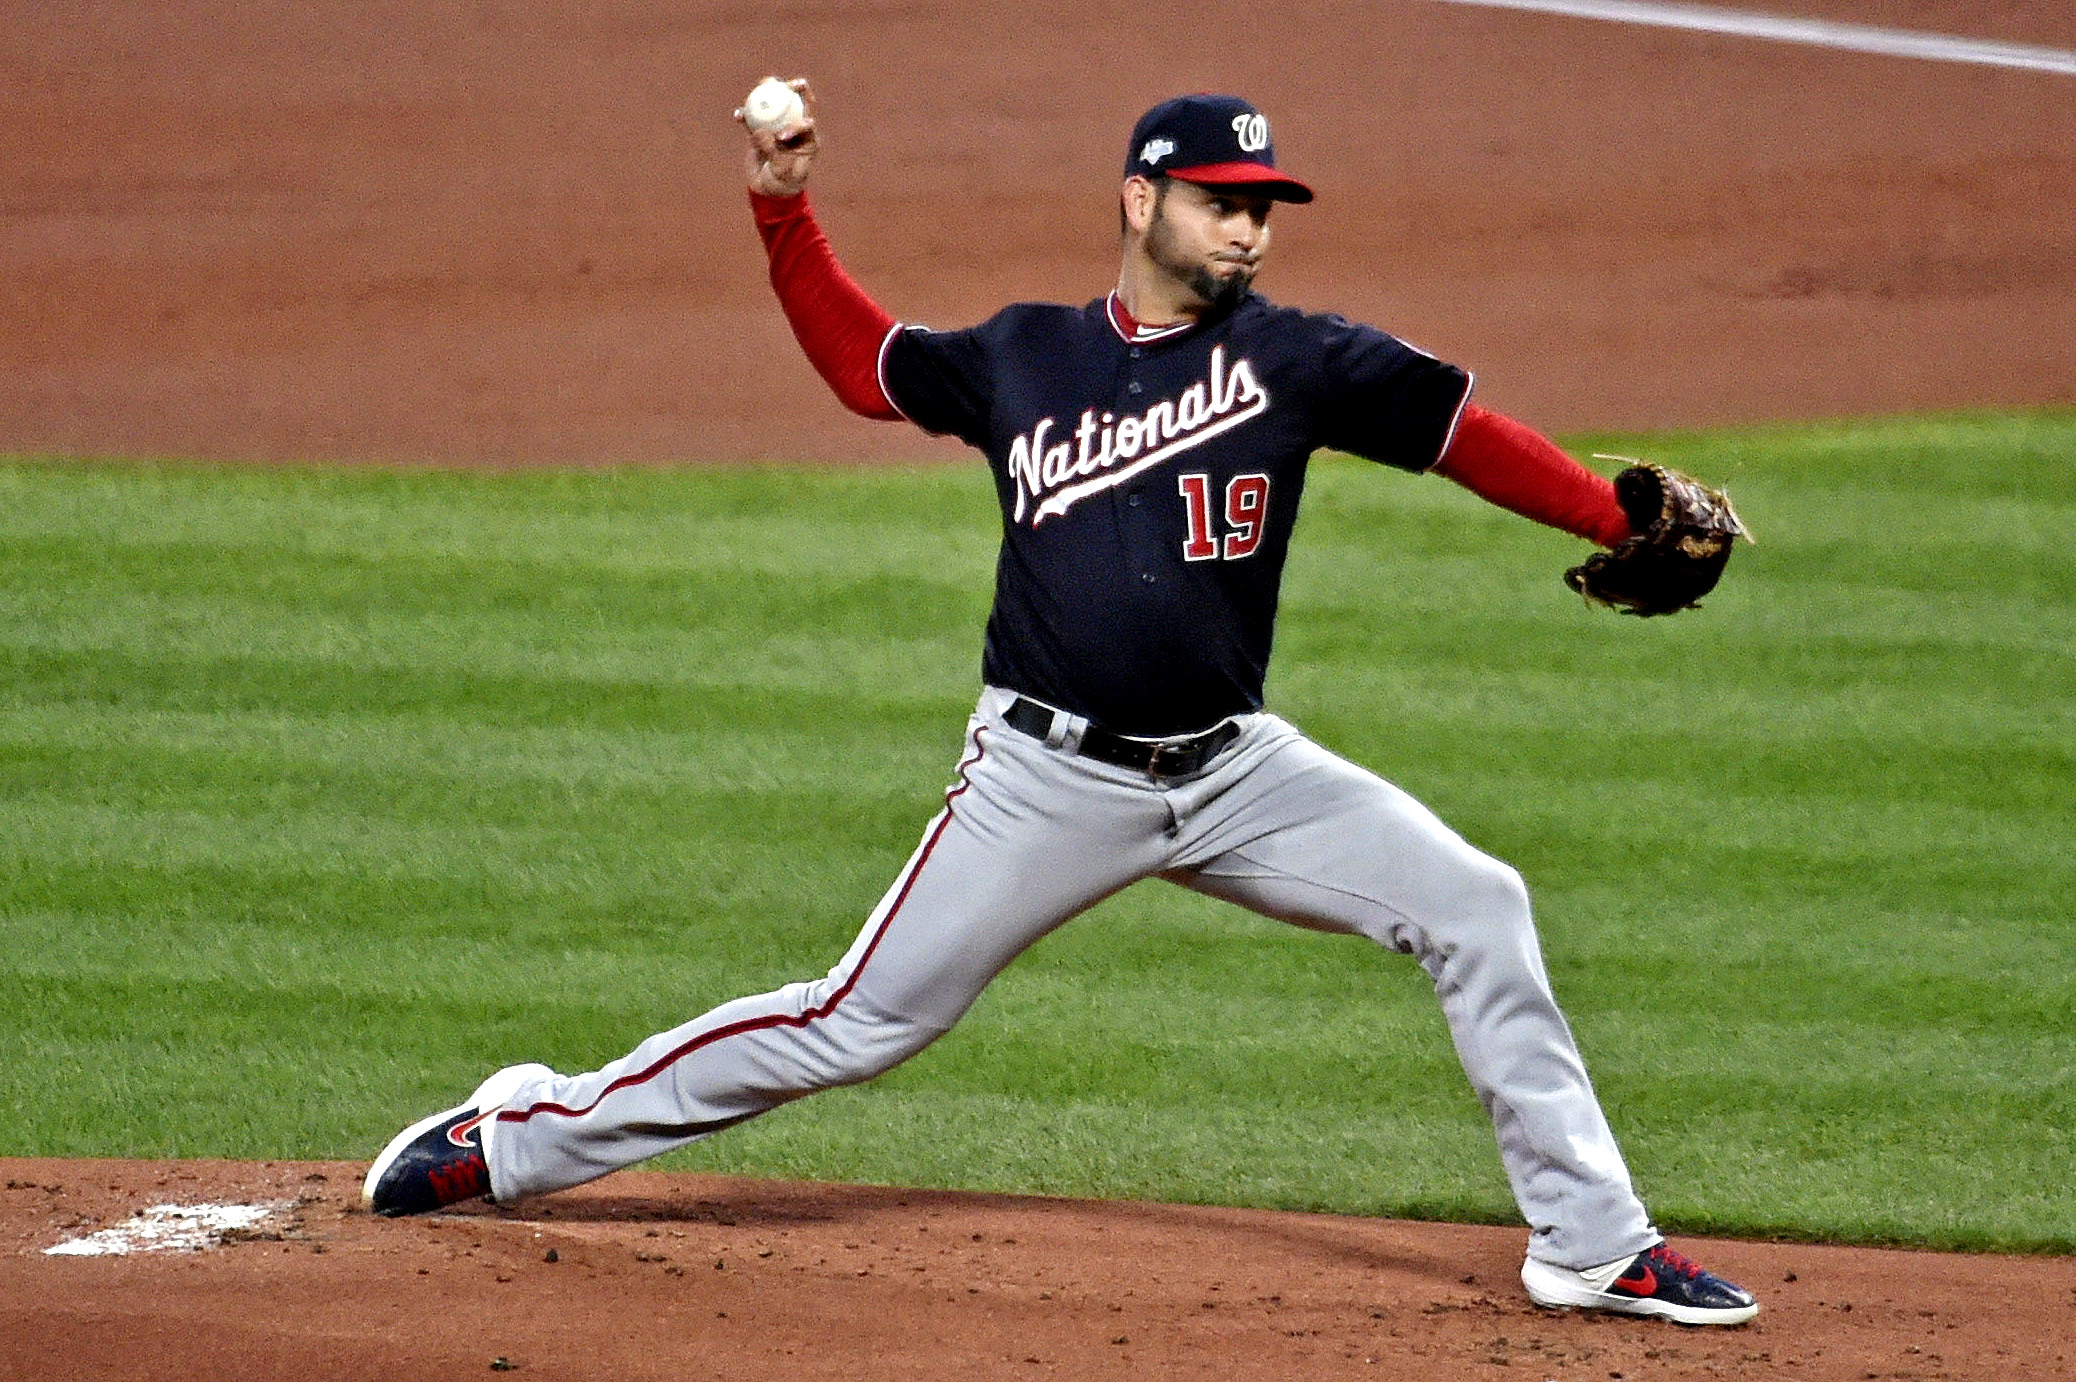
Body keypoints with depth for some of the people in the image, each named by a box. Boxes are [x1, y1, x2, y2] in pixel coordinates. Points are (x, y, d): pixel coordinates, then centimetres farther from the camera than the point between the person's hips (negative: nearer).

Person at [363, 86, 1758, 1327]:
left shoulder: (1292, 358, 1)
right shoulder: (1022, 359, 5)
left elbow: (1471, 436, -2)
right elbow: (861, 359, 20)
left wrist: (1629, 525, -13)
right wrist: (783, 211, 10)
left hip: (1234, 767, 2)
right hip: (1052, 777, -2)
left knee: (1476, 910, -11)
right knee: (859, 1023, -4)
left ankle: (1591, 1244, -1)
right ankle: (523, 1135, 9)